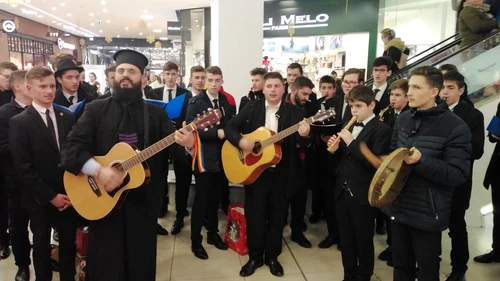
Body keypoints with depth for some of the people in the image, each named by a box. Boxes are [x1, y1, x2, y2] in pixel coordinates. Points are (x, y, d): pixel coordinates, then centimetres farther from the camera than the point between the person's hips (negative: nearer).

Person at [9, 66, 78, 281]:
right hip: (40, 199, -3)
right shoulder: (19, 122, -8)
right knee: (42, 246, 14)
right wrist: (50, 196, -13)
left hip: (69, 194, 3)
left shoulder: (68, 118, 4)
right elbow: (23, 168, -12)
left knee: (69, 244, 13)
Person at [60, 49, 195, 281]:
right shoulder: (96, 109, 2)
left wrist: (187, 144, -26)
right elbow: (70, 148, -6)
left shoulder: (156, 113, 5)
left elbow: (176, 150, -3)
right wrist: (98, 170, -21)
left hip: (143, 203, 1)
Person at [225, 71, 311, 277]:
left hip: (283, 174, 0)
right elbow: (230, 127, 1)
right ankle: (255, 257, 27)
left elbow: (301, 145, -6)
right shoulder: (251, 108, 2)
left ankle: (272, 257, 31)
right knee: (254, 216, 8)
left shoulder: (295, 112, -2)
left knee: (277, 217, 12)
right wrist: (240, 140, -18)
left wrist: (304, 136, -28)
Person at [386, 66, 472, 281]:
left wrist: (421, 161, -29)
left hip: (427, 214, -5)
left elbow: (458, 175, -18)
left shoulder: (455, 127, -13)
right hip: (398, 207, 5)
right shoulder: (403, 119, 6)